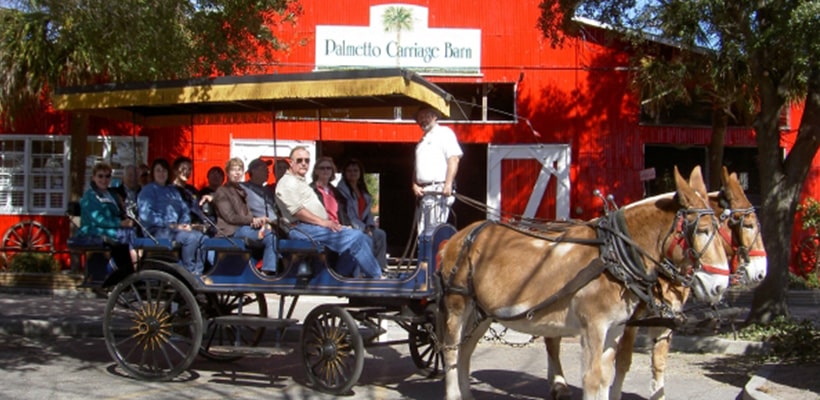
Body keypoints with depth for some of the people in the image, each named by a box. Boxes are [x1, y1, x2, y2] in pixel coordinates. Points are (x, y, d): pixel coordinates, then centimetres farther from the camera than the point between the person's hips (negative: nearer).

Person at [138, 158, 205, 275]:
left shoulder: (173, 190, 24)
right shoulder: (148, 190, 4)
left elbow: (185, 209, 20)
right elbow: (146, 214, -10)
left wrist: (185, 224, -4)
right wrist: (172, 225, -16)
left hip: (175, 229, 7)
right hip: (157, 230, -7)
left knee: (202, 237, -20)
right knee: (191, 237, -30)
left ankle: (198, 272, -23)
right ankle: (189, 272, -20)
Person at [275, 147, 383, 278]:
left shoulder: (301, 182, 29)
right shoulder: (288, 182, -4)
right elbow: (296, 210, -17)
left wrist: (329, 222, 12)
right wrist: (322, 222, -18)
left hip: (314, 227, 10)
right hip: (303, 229, -10)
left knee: (363, 239, 0)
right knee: (355, 238, -20)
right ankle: (376, 277, -13)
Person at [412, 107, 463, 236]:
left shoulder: (444, 132, 2)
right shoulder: (422, 141, 28)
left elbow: (454, 158, -11)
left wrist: (448, 184, -20)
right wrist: (415, 185, 7)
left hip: (439, 190, -8)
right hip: (424, 192, 8)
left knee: (433, 232, -14)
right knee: (422, 232, 6)